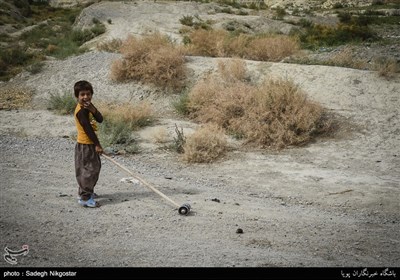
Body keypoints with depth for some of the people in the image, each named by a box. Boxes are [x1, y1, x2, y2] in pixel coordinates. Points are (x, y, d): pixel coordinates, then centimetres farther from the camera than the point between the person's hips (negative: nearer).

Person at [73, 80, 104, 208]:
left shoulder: (88, 107, 9)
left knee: (95, 167, 19)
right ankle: (85, 198, 0)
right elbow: (88, 129, -22)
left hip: (90, 144, 10)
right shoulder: (81, 110, -20)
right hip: (85, 145, -10)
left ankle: (86, 191, 33)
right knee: (89, 169, -6)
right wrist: (97, 145, -19)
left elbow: (100, 119, -2)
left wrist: (93, 110, -20)